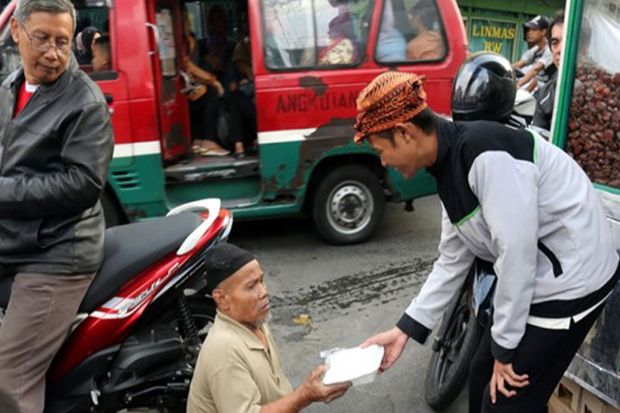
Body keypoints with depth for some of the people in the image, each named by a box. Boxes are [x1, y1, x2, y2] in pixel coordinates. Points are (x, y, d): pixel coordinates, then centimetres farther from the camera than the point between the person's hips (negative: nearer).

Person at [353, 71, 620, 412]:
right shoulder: (450, 170, 4)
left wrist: (504, 347, -15)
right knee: (483, 380, 18)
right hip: (531, 281, 9)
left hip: (571, 282, -9)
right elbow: (452, 261, 10)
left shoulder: (487, 153, -27)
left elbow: (517, 252, -26)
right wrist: (404, 329, 8)